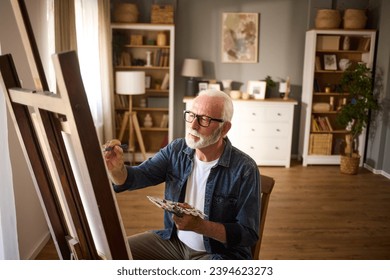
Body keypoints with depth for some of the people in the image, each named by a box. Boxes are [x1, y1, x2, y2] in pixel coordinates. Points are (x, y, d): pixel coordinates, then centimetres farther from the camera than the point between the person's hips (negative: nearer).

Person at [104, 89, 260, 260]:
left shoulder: (244, 169, -20)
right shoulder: (176, 150, -4)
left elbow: (249, 234, -18)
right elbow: (137, 176, -8)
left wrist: (198, 225, -32)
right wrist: (116, 168, -32)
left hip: (220, 253, -4)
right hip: (173, 240, 5)